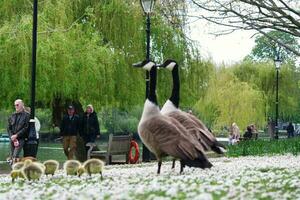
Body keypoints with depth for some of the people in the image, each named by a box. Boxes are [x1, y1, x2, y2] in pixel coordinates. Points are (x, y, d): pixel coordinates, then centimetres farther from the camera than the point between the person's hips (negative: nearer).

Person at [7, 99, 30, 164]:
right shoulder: (13, 115, 14)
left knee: (15, 156, -18)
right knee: (12, 157, 5)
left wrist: (16, 135, -15)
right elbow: (9, 127, 11)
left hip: (21, 138, -6)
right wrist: (11, 136, -6)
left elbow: (26, 128, -10)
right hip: (12, 139, 6)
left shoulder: (26, 115, -2)